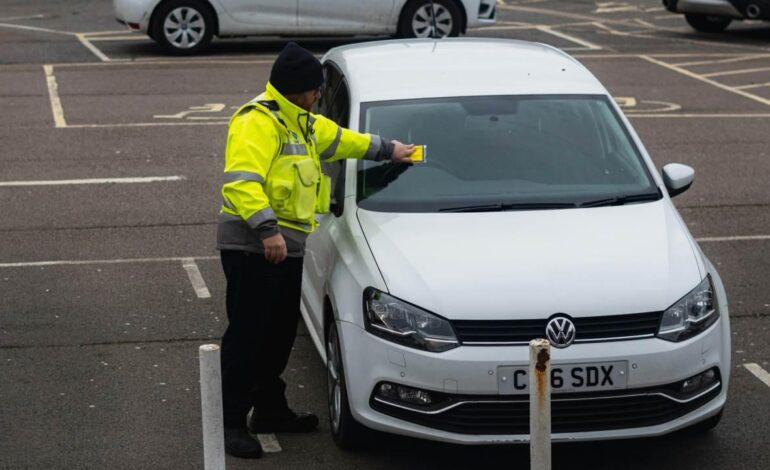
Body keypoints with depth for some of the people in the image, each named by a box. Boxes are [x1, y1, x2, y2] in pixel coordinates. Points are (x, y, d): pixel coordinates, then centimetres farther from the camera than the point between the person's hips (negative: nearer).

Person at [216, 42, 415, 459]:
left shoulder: (301, 123, 19)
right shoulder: (258, 122, -15)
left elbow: (338, 139, 36)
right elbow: (240, 181, -26)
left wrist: (386, 149, 43)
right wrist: (266, 228, -32)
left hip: (285, 246, 10)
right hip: (252, 247, -10)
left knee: (280, 333, 16)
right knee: (247, 335, -7)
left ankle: (270, 409, 29)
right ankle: (231, 422, -2)